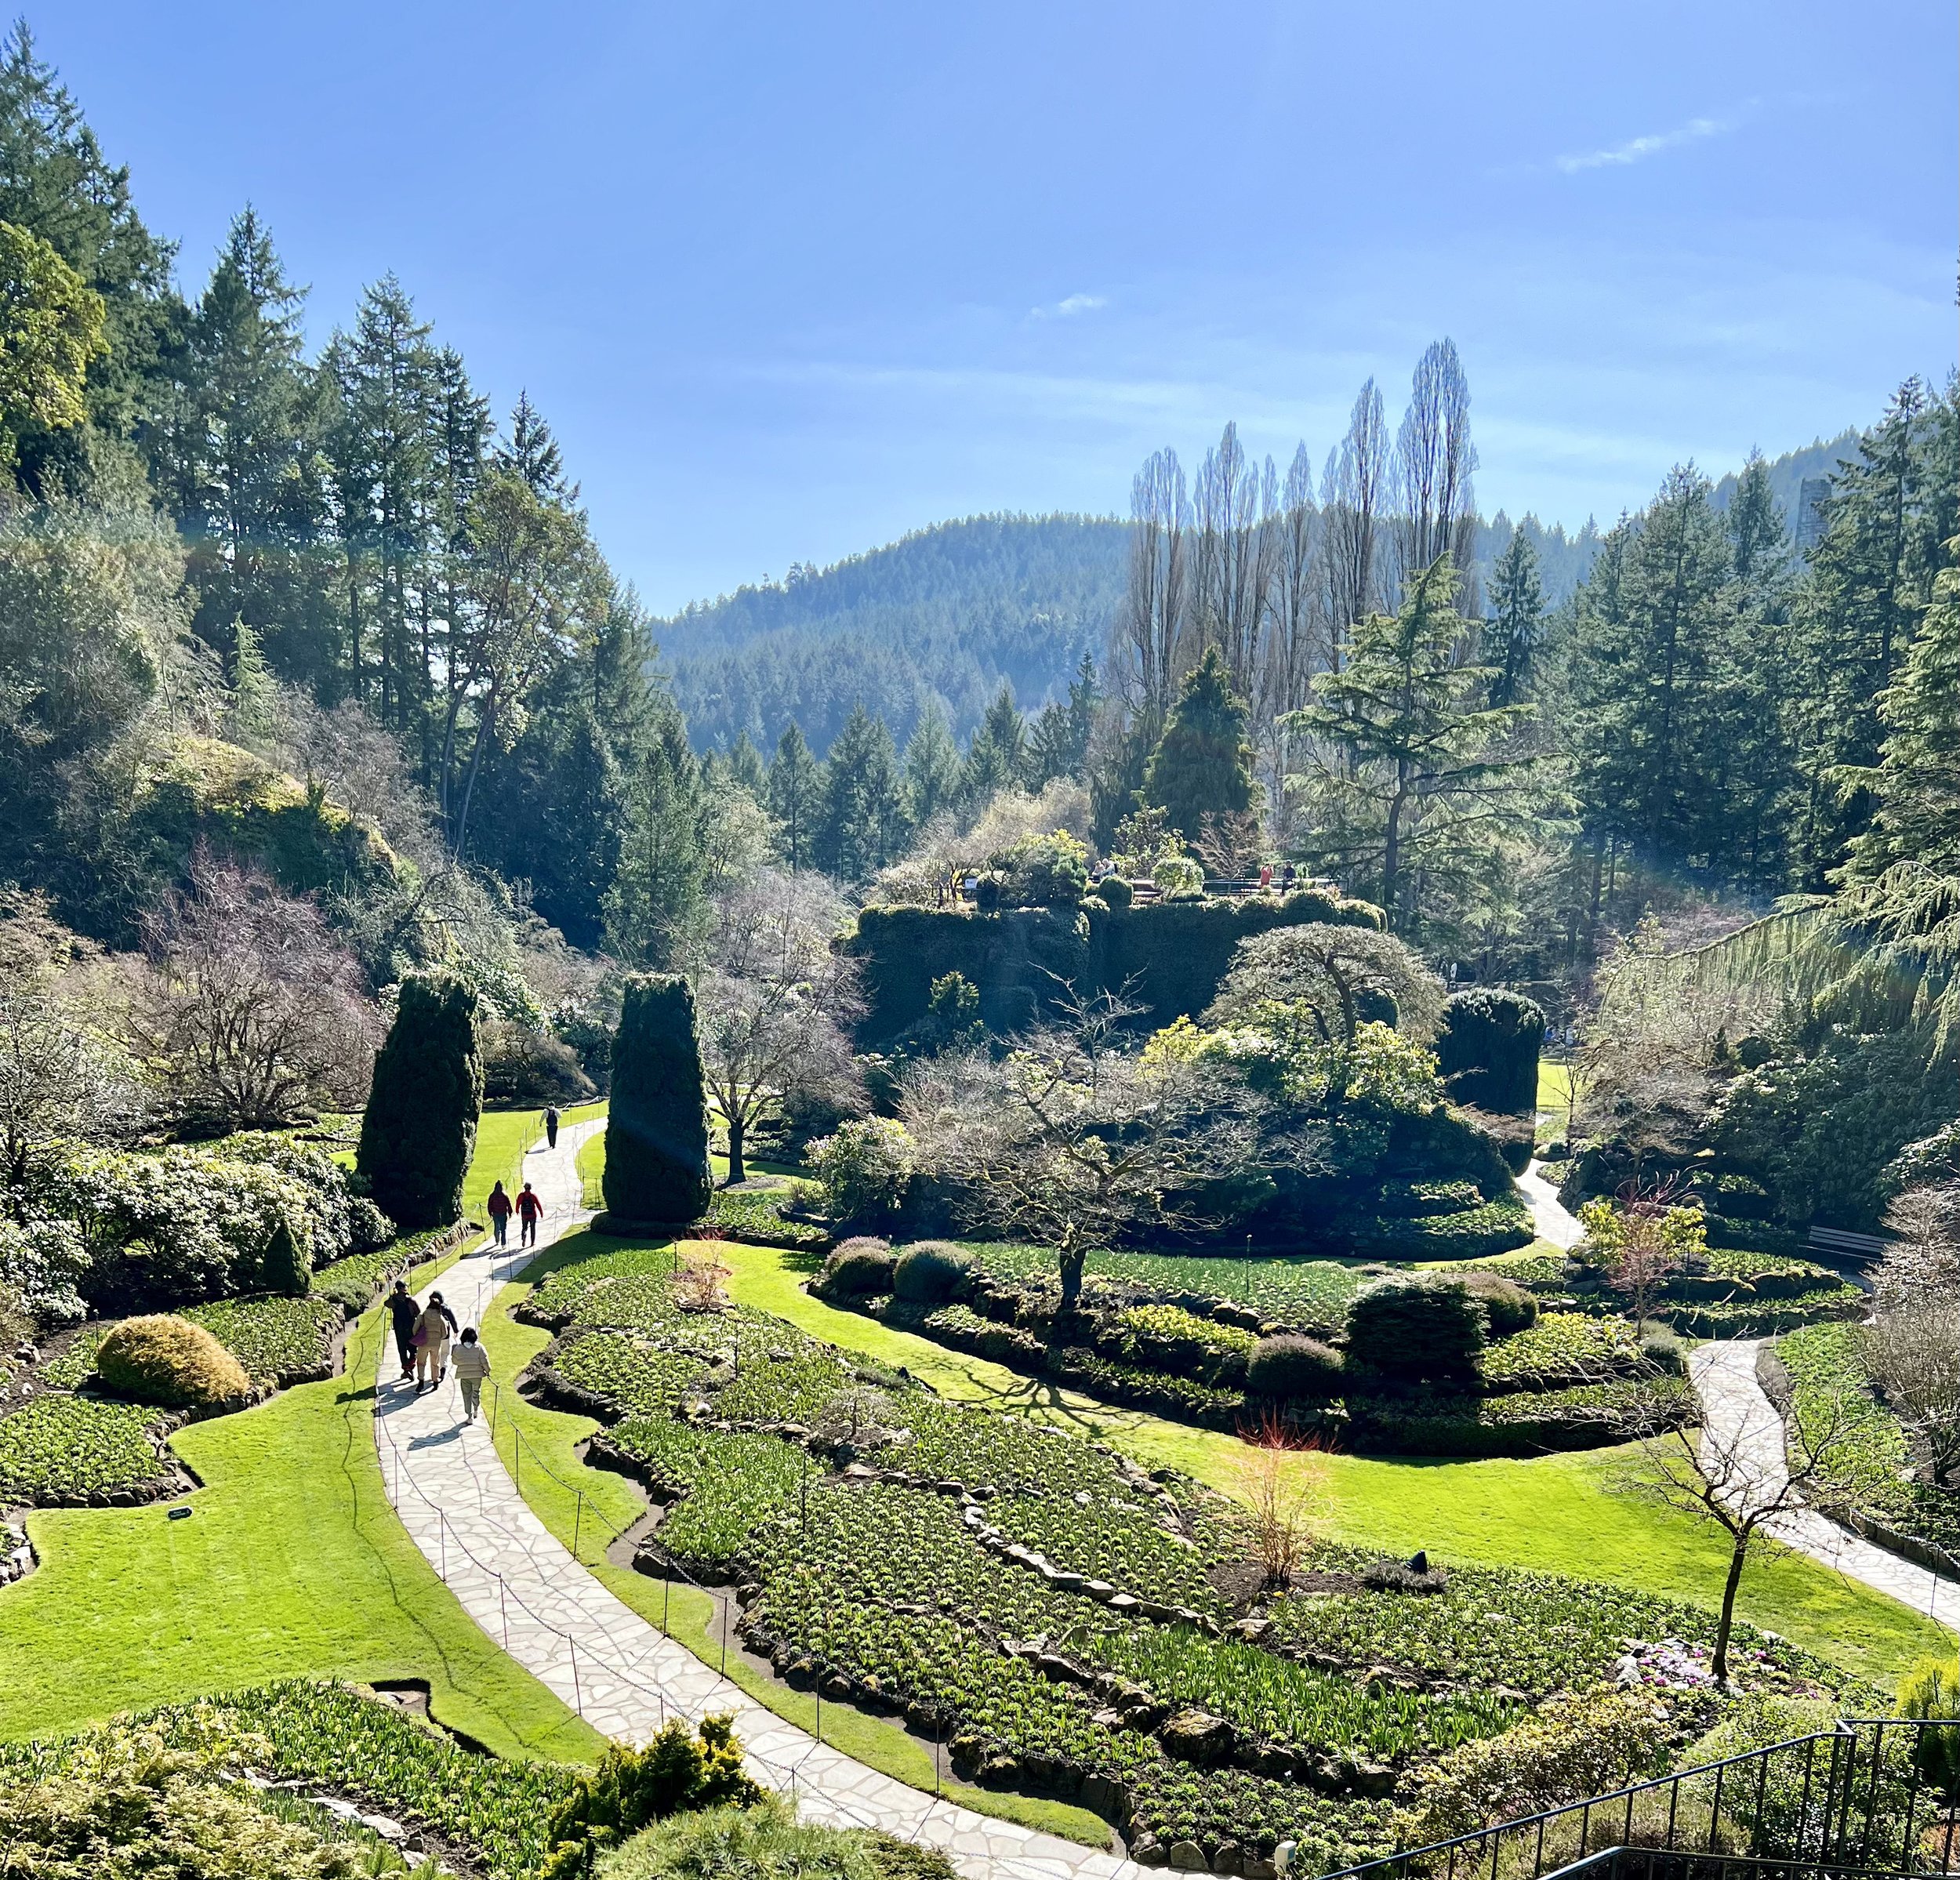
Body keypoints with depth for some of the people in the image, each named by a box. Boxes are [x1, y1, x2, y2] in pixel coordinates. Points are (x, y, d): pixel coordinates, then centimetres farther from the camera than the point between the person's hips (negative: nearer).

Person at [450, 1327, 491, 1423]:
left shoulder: (458, 1348, -6)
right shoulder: (479, 1347, -9)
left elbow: (454, 1361, 4)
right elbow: (485, 1361, -9)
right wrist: (487, 1370, 6)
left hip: (464, 1375, 0)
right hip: (477, 1375, 0)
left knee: (467, 1395, 7)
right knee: (476, 1392, 21)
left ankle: (470, 1416, 4)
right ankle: (475, 1411, 35)